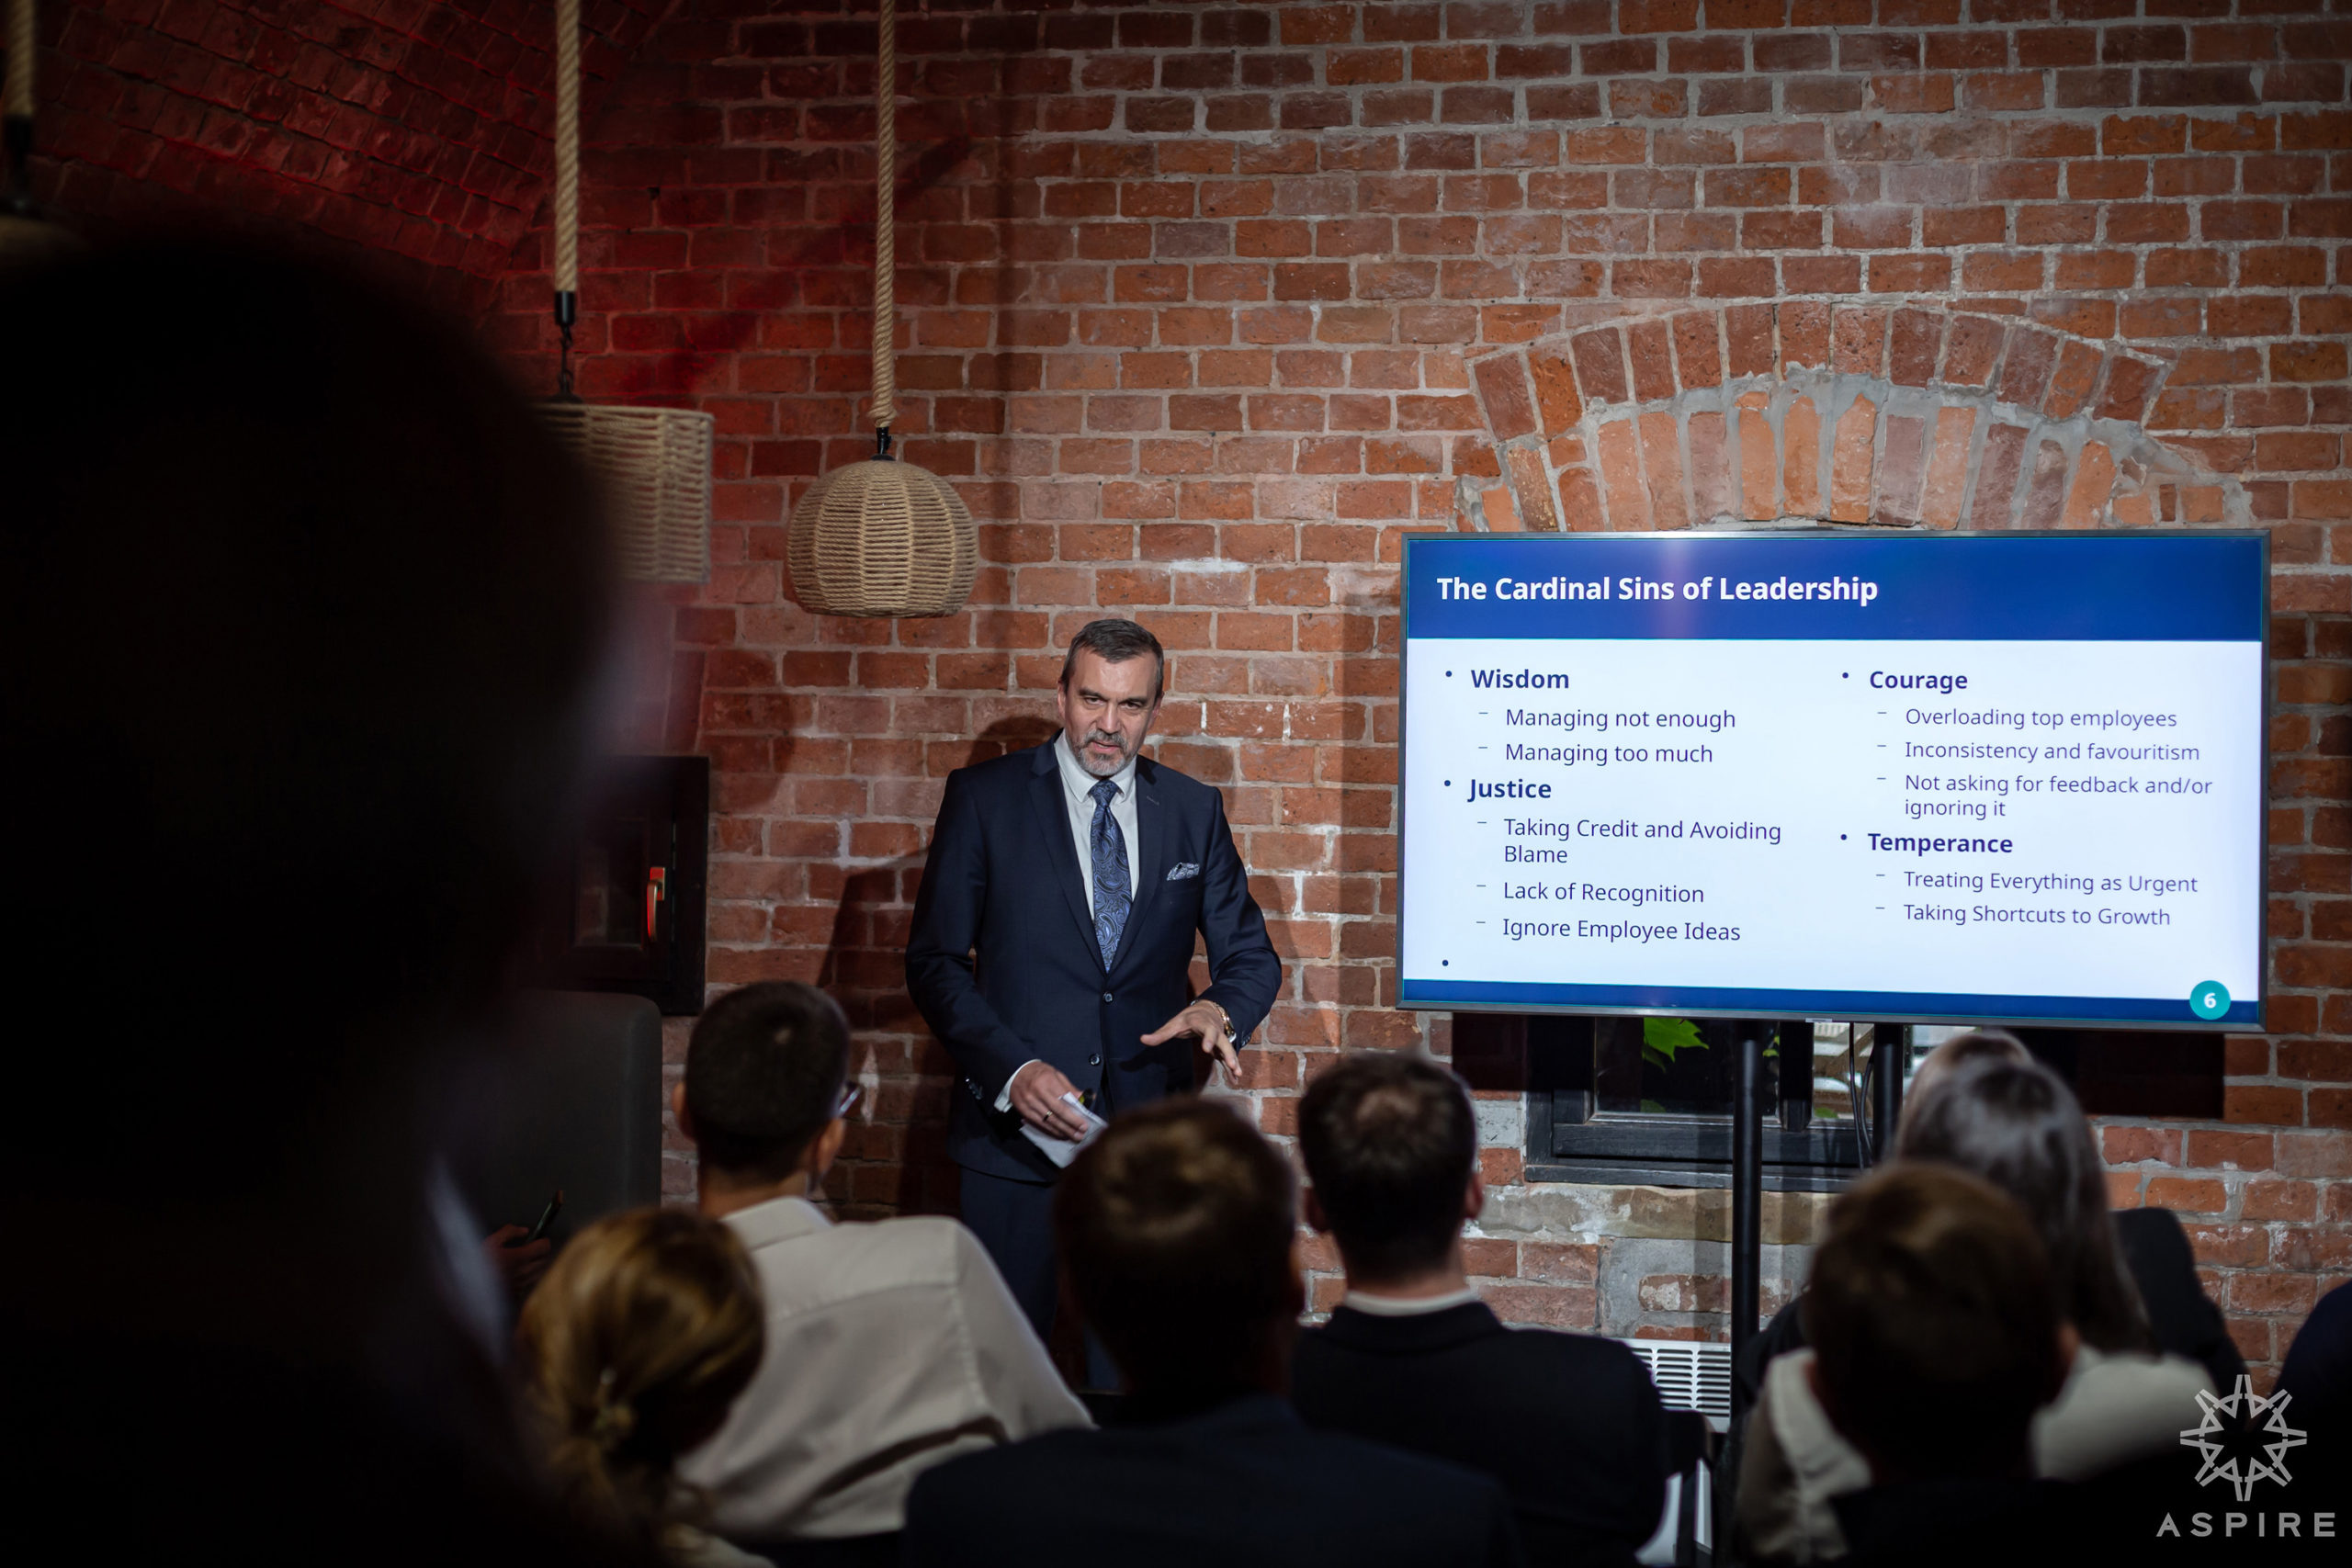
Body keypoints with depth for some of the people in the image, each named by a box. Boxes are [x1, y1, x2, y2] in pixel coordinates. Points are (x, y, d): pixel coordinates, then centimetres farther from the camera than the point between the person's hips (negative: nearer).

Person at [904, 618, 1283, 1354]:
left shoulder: (1194, 811, 9)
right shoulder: (983, 796, 0)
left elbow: (1250, 955, 12)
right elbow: (934, 961, -1)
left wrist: (1220, 1011, -12)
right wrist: (1012, 1068, -15)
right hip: (1018, 1126, -2)